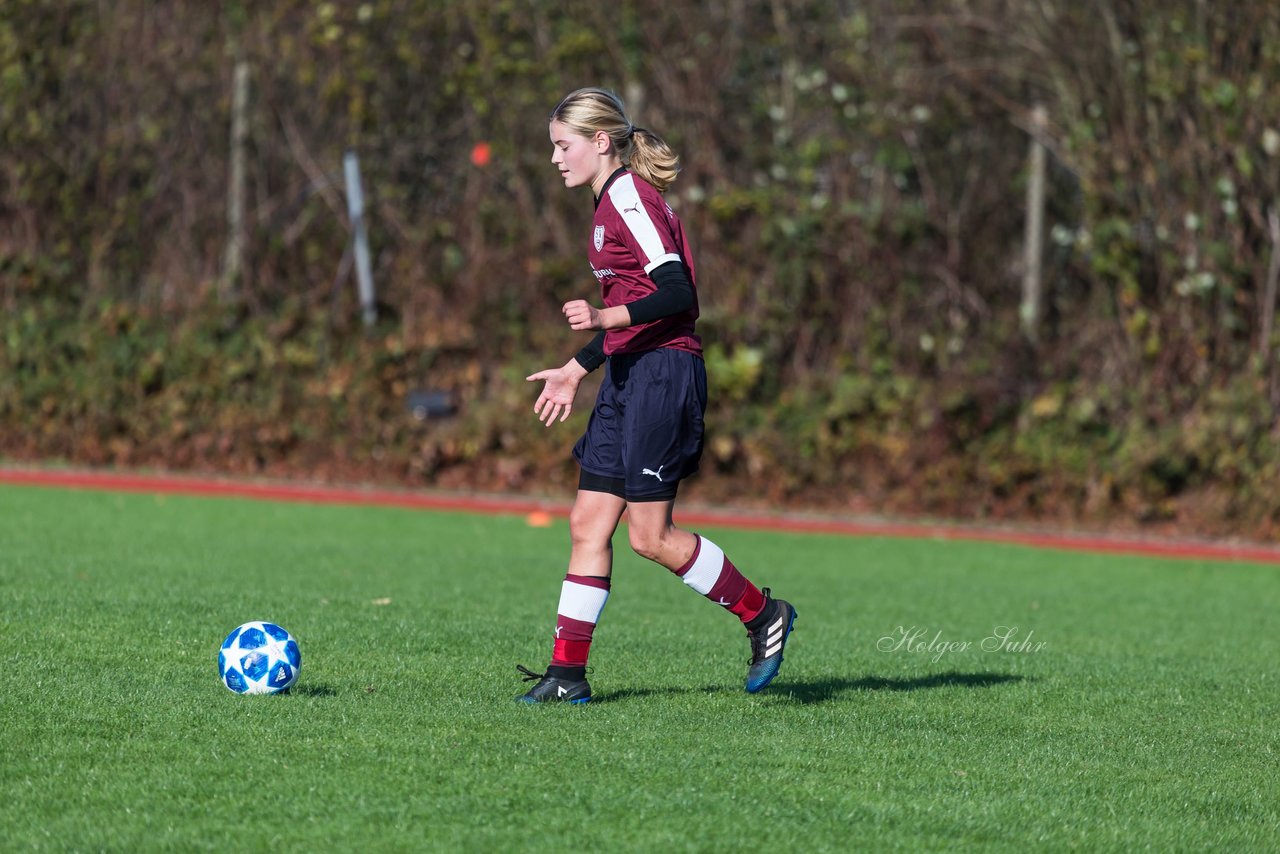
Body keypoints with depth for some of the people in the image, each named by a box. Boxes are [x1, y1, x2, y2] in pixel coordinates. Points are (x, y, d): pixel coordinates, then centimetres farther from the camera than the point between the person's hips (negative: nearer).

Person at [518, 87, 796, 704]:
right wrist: (575, 370, 27)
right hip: (629, 376, 10)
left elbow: (676, 293, -20)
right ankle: (567, 672, 5)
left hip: (661, 373, -10)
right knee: (588, 523, 5)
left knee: (651, 535, -8)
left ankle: (763, 614, 8)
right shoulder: (612, 202, 18)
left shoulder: (631, 198, -12)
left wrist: (603, 318, -30)